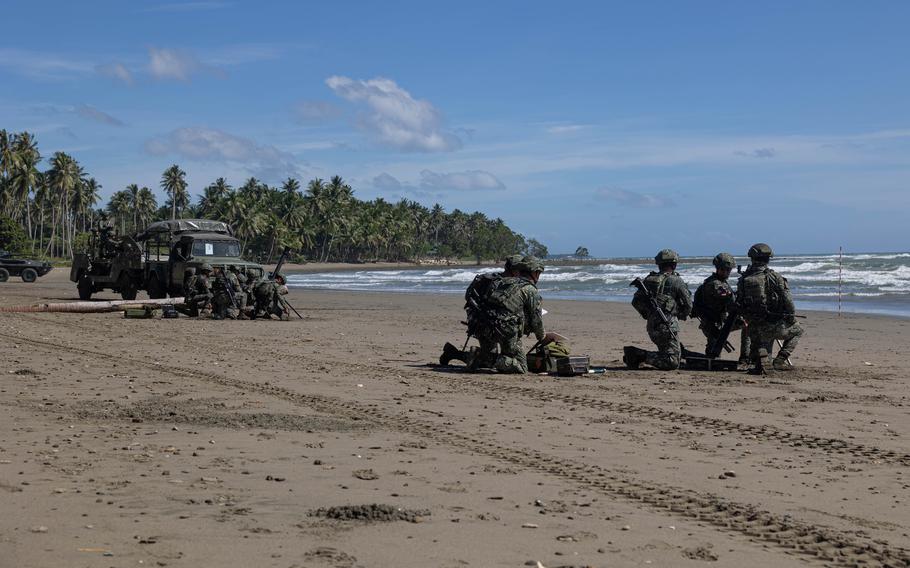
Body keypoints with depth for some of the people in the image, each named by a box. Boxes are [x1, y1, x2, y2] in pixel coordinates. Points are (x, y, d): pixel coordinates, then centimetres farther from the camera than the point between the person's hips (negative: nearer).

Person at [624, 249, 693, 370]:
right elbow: (688, 306, 1)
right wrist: (680, 316, 21)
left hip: (652, 326, 7)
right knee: (673, 362, -7)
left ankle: (634, 353, 9)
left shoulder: (648, 280, 11)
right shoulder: (676, 281, -6)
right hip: (668, 326, -7)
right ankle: (641, 356, -19)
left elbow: (635, 302, 13)